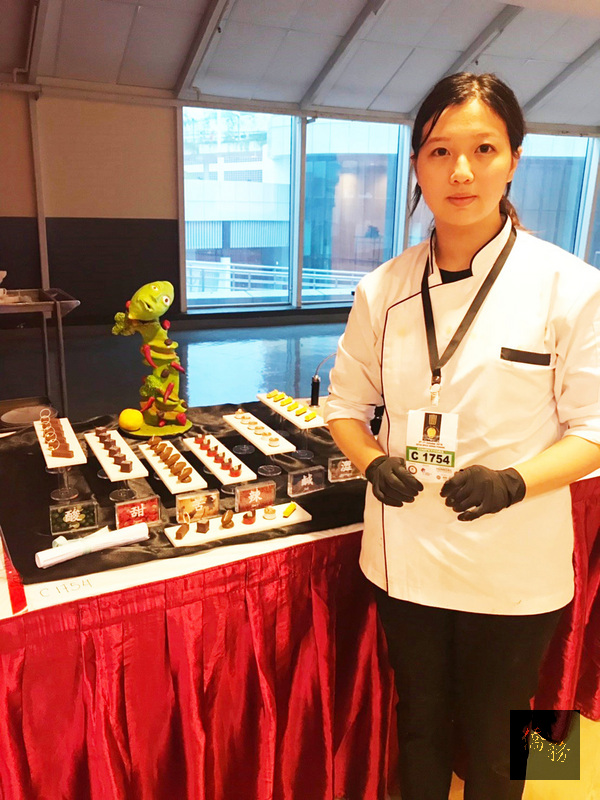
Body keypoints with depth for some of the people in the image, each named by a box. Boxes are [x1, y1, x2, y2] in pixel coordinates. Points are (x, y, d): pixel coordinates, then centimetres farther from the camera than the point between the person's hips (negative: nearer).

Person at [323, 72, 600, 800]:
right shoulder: (384, 289, -3)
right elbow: (346, 402, 7)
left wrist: (516, 481, -24)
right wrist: (373, 463, -13)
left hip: (514, 569, -2)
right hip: (405, 556, 3)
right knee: (419, 725, 24)